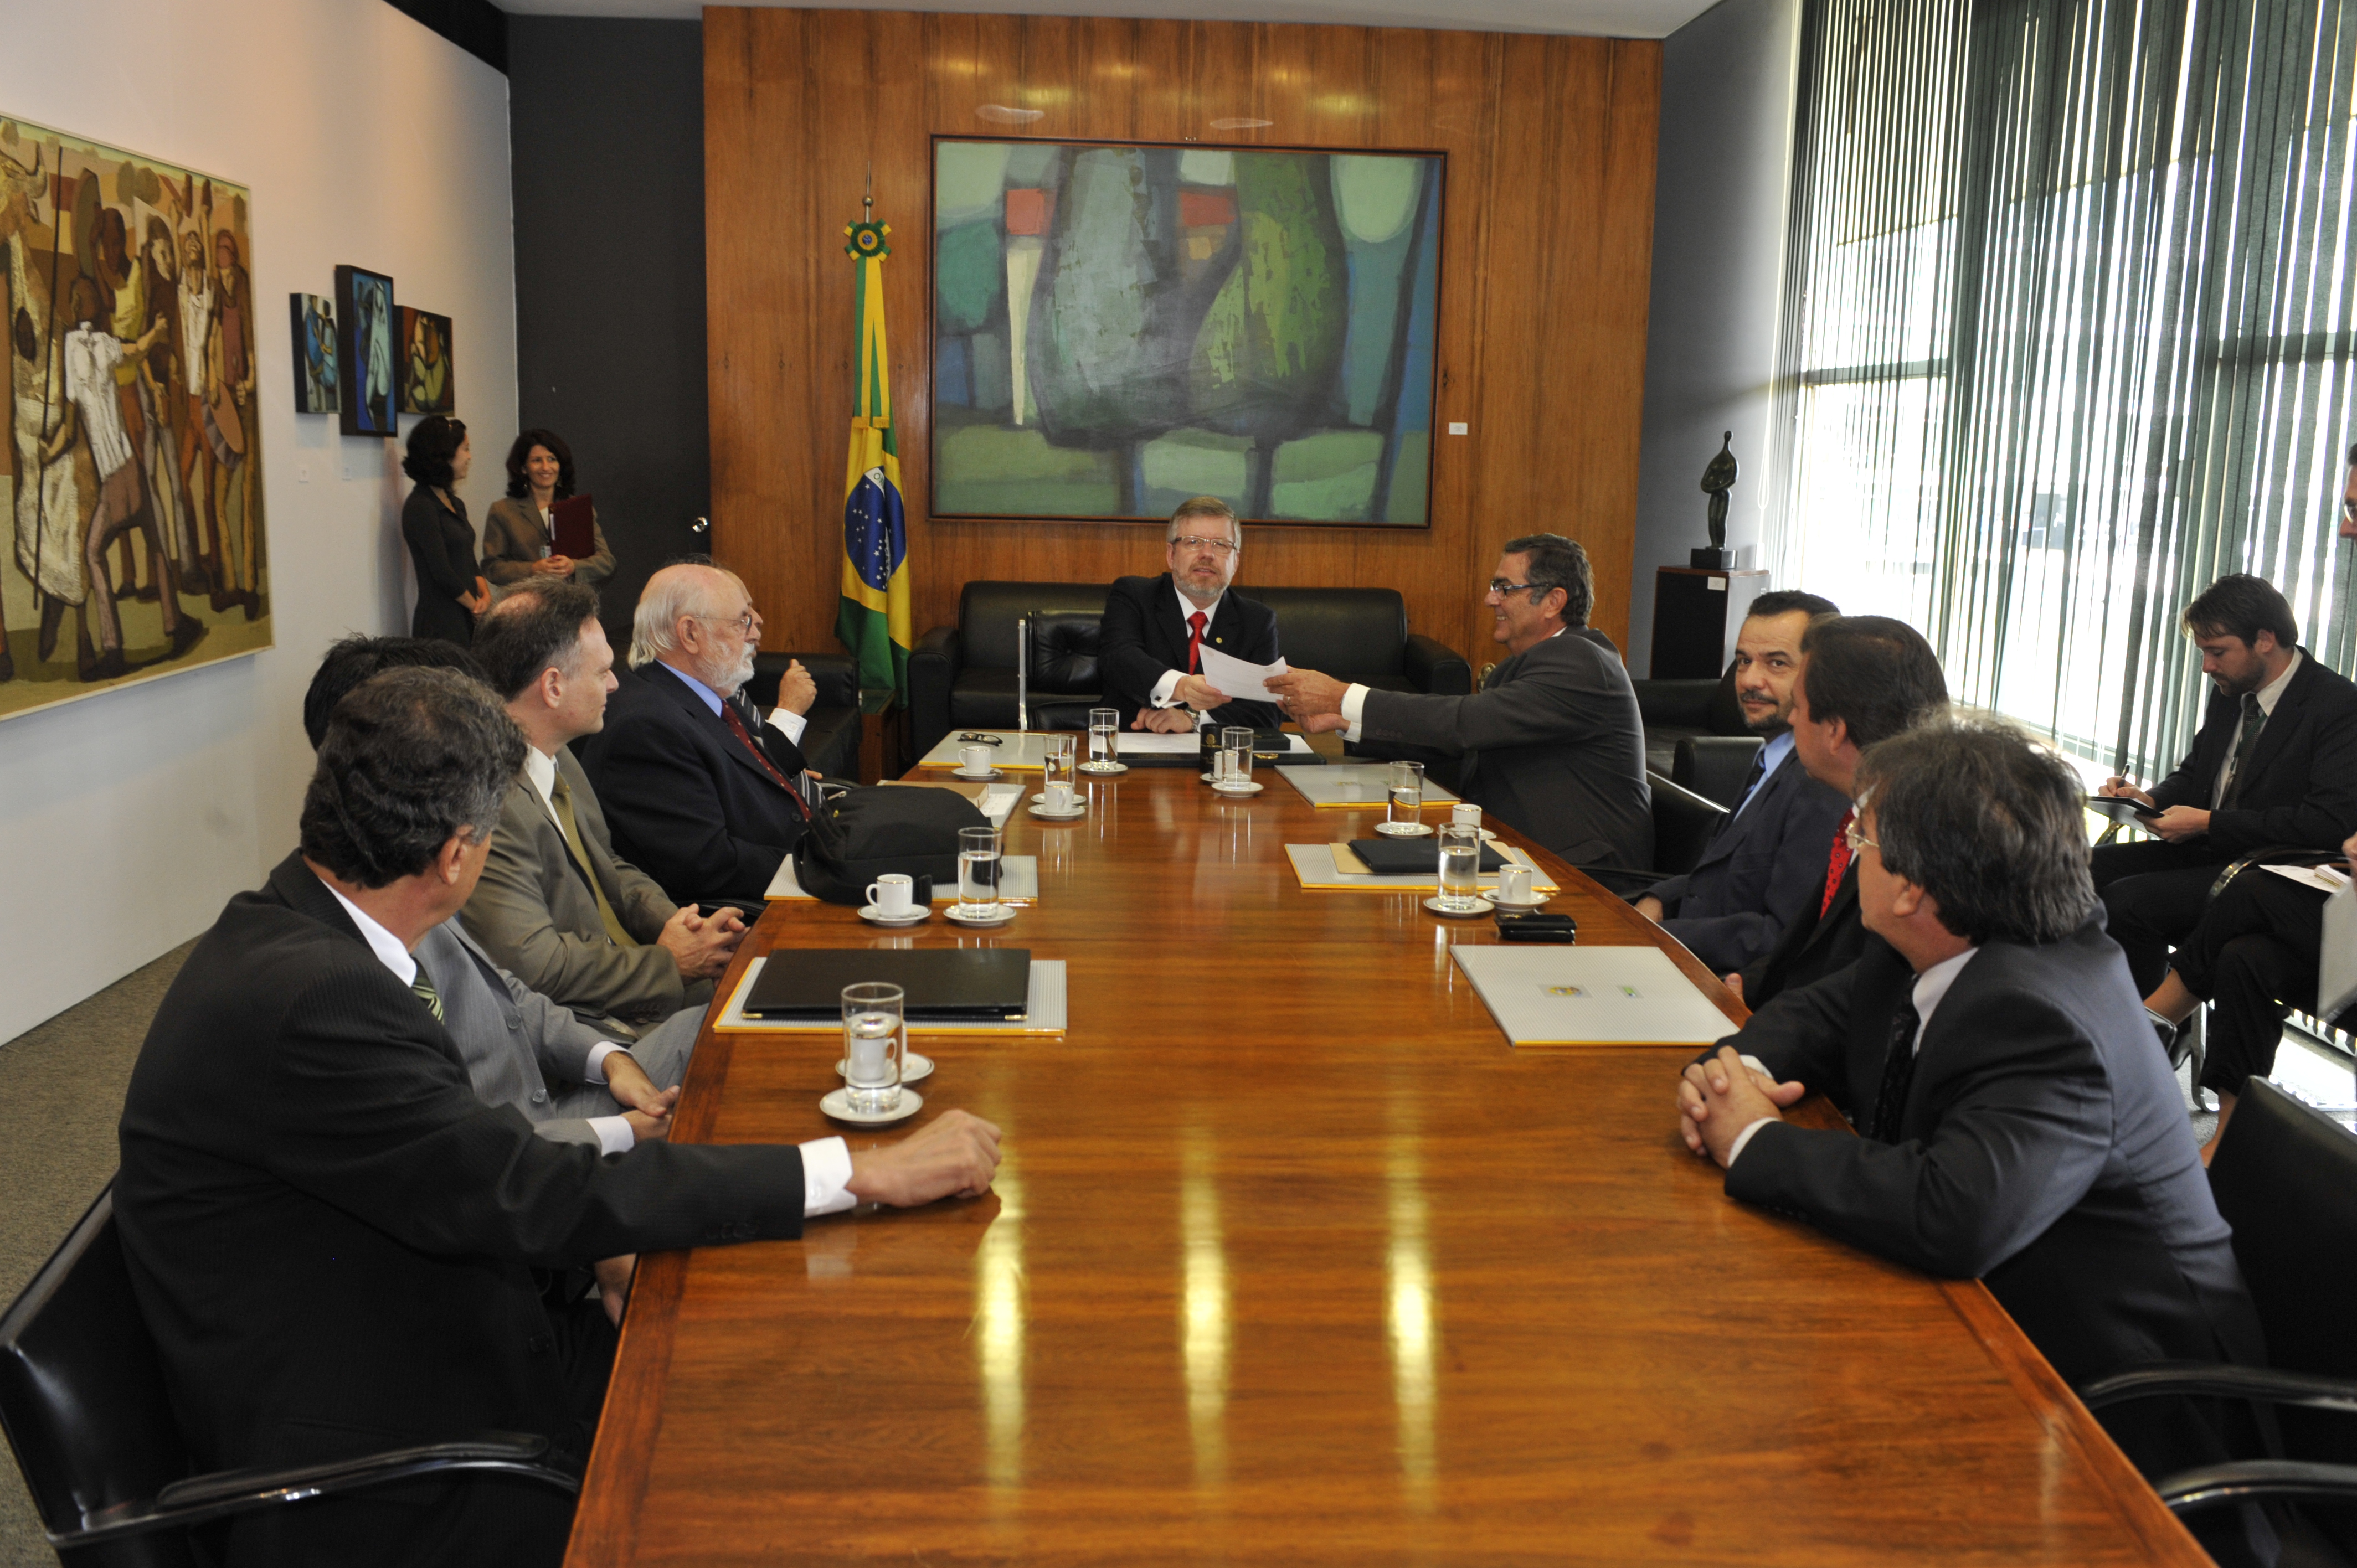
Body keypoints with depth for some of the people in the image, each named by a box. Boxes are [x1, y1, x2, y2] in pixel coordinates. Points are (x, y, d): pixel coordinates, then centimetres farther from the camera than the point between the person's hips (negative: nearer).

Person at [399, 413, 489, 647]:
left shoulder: (455, 504, 17)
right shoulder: (420, 507, -10)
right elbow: (442, 573, -14)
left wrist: (485, 594, -1)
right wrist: (476, 606, -4)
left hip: (466, 618, 8)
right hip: (441, 622, -8)